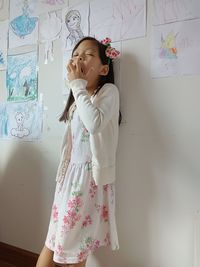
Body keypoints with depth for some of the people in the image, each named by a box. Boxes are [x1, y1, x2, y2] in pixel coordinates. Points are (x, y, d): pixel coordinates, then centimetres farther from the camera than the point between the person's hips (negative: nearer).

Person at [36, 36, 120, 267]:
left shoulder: (108, 91, -8)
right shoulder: (76, 100, 13)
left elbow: (95, 124, -29)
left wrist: (78, 85, -19)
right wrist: (63, 176, 14)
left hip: (91, 175, -6)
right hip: (72, 173, 6)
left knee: (76, 242, 4)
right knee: (58, 238, 11)